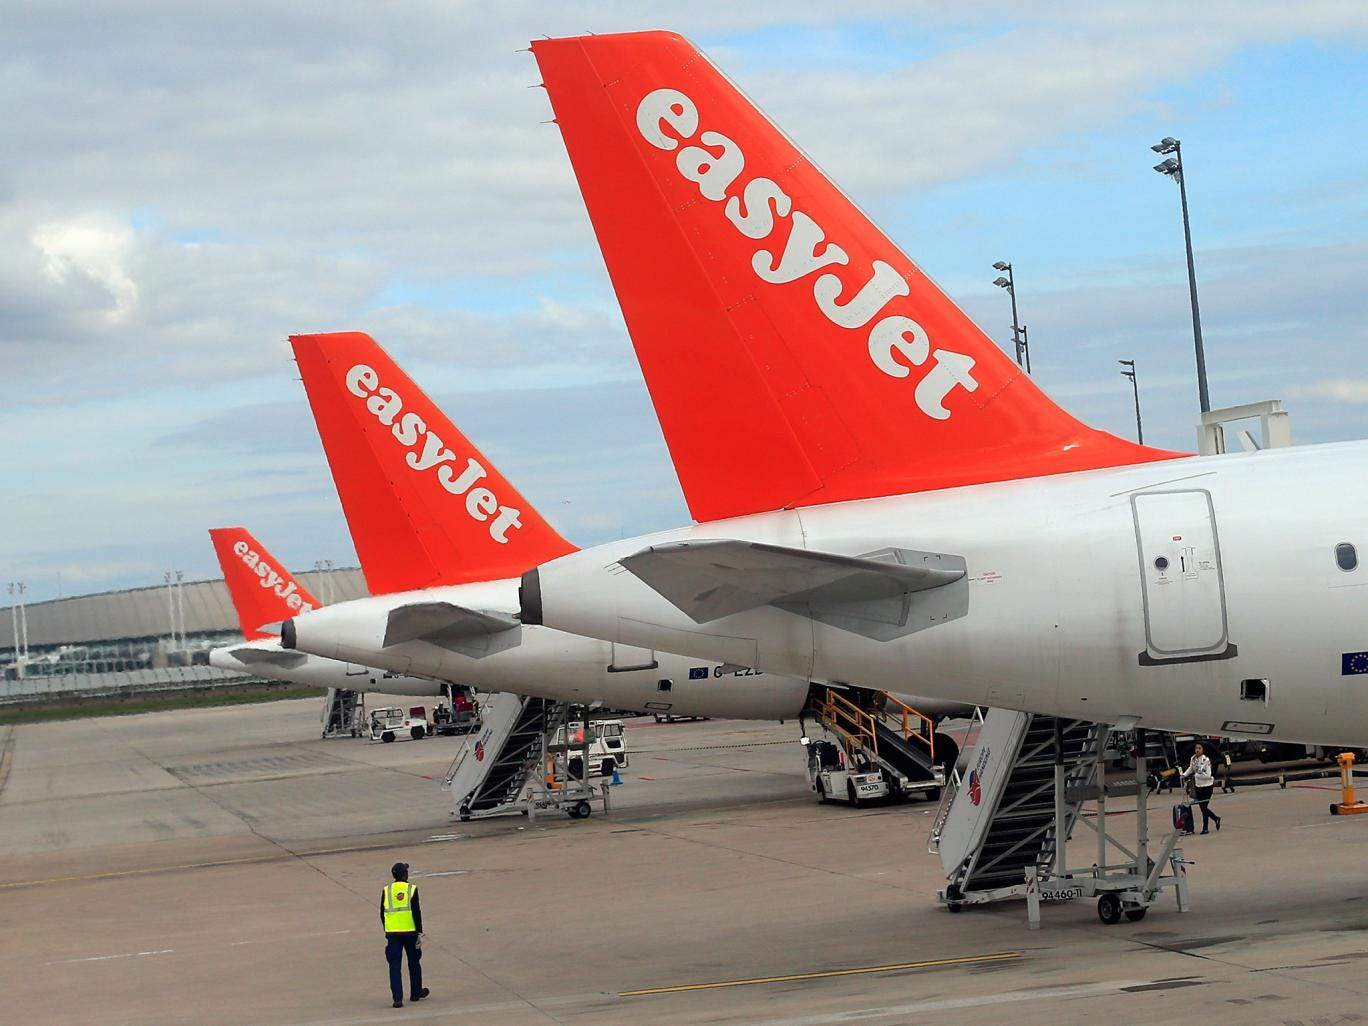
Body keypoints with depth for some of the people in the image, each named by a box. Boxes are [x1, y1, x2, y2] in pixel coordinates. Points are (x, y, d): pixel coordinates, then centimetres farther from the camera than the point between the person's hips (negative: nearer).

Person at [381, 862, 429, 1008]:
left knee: (394, 966, 1)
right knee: (414, 963, 16)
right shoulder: (411, 889, -6)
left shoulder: (386, 890, 3)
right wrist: (420, 932, -8)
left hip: (392, 934, 1)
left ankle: (397, 998, -9)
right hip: (410, 931, -1)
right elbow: (416, 912, -11)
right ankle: (415, 993, 27)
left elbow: (382, 914, 8)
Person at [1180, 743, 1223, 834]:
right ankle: (1216, 818, 35)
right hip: (1198, 786, 6)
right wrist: (1184, 775, 2)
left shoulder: (1206, 760, -19)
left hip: (1207, 786, -6)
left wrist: (1196, 775, -15)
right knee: (1202, 807, 12)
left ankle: (1205, 828, 12)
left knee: (1204, 807, -1)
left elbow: (1208, 775, -20)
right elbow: (1190, 768, 18)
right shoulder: (1193, 759, 0)